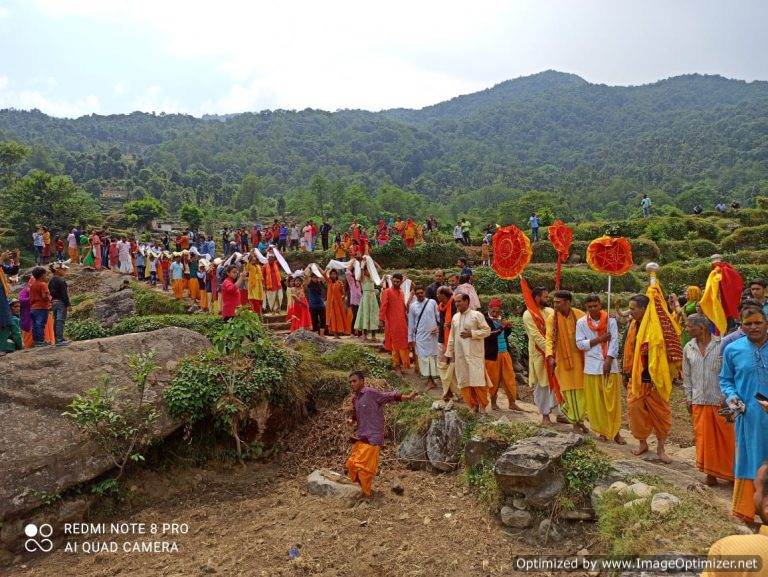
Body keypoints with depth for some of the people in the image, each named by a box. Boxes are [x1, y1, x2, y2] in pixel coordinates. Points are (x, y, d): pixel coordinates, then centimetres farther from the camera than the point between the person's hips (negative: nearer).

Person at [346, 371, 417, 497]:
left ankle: (367, 493, 13)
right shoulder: (354, 398, 12)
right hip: (359, 437, 8)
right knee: (351, 464, 8)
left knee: (362, 466, -7)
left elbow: (390, 396, -19)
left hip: (372, 438, -8)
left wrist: (407, 397, -31)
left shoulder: (371, 393, -11)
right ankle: (365, 488, 28)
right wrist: (351, 421, 4)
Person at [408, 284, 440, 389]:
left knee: (434, 355, 1)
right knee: (424, 357, 0)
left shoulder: (432, 302, 2)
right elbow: (411, 323, 8)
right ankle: (430, 380, 5)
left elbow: (439, 316, 4)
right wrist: (410, 338, 6)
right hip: (421, 336, 1)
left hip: (433, 334, -1)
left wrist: (439, 327, -12)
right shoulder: (413, 306, 5)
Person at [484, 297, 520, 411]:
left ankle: (512, 402, 12)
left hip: (505, 352, 6)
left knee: (509, 378, 5)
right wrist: (501, 327, -25)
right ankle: (493, 402, 18)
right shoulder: (486, 320, -8)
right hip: (492, 354, -6)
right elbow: (488, 335, -20)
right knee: (494, 379, 4)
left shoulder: (500, 319, 11)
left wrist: (508, 328, 1)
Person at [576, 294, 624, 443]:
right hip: (592, 366, 1)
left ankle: (615, 432, 10)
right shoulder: (581, 323, 0)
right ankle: (602, 431, 18)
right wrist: (598, 339, -13)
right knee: (595, 401, 5)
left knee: (613, 399, 1)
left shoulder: (611, 321, -1)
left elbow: (614, 342, -7)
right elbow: (580, 344, -4)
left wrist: (608, 361, -15)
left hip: (610, 364, 0)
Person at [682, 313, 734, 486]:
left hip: (721, 400, -3)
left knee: (726, 437, 5)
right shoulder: (688, 348, 5)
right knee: (704, 438, 8)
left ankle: (731, 472, 21)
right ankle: (711, 473, 20)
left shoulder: (721, 345, -8)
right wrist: (688, 398, 8)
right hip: (699, 401, 4)